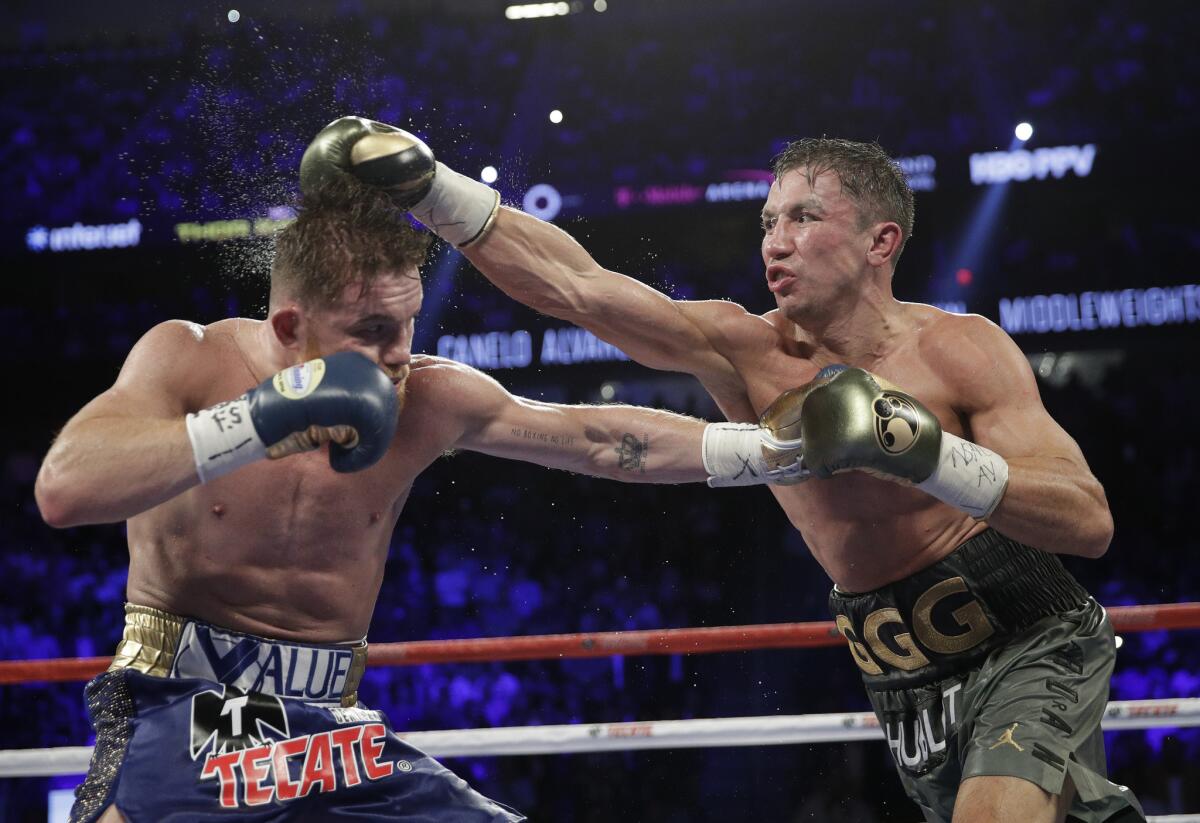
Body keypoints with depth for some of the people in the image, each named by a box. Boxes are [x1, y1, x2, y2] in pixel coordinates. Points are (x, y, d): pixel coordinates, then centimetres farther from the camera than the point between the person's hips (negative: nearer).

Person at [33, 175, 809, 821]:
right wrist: (258, 423, -32)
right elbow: (64, 489, -24)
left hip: (330, 725, 4)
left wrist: (771, 449, 2)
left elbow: (601, 439, 7)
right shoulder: (187, 360, -8)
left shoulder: (426, 399, -1)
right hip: (181, 708, -4)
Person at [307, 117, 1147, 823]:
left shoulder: (959, 350, -14)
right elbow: (573, 284, -17)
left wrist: (933, 457, -33)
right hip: (912, 690, 5)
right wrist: (427, 187, -28)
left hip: (1032, 645, -4)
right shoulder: (745, 353, -6)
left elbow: (1090, 520, -21)